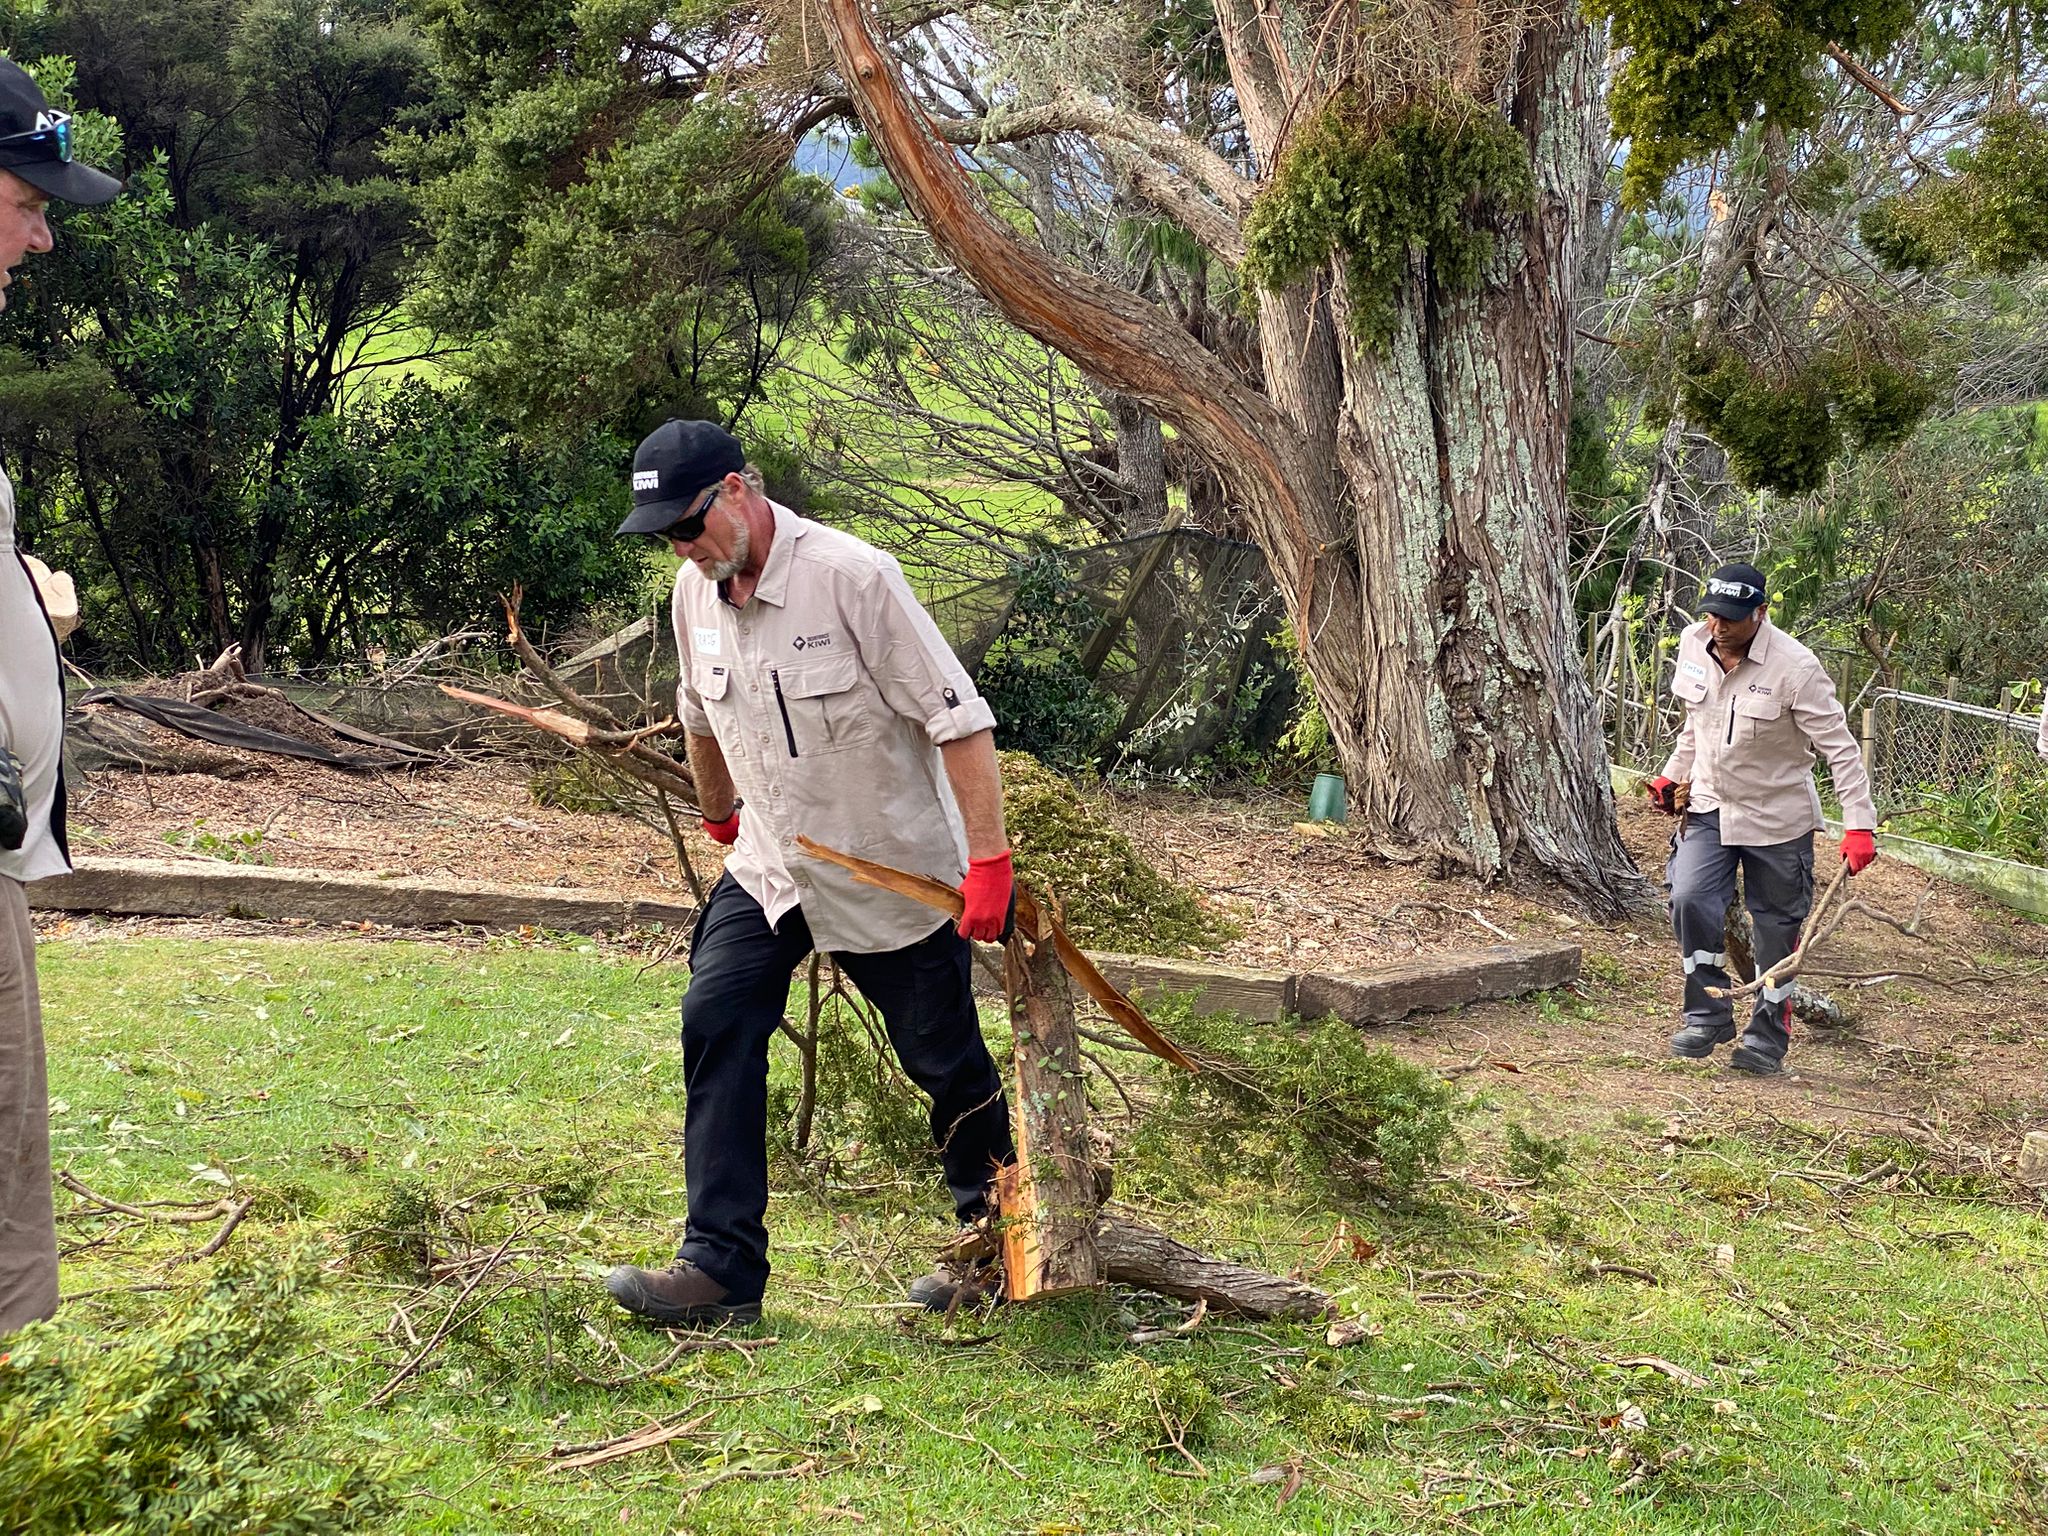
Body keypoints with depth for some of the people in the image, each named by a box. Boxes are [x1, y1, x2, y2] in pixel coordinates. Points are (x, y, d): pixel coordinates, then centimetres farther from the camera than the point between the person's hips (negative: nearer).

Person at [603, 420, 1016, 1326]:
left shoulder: (850, 576, -23)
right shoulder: (695, 591, -2)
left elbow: (958, 718, -22)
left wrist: (989, 860, -25)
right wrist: (720, 818, 30)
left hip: (897, 875, -5)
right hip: (770, 868, 6)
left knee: (947, 1065, 6)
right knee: (715, 1029, -9)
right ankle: (722, 1269, -4)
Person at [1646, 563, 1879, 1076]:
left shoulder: (1795, 667, -21)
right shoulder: (1693, 645, -3)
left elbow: (1840, 749, -18)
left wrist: (1859, 825, -22)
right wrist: (1672, 775, 15)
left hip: (1777, 817, -4)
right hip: (1710, 806, 4)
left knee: (1778, 928, 5)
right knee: (1690, 899, -16)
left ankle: (1767, 1037, 21)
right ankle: (1708, 1016, 0)